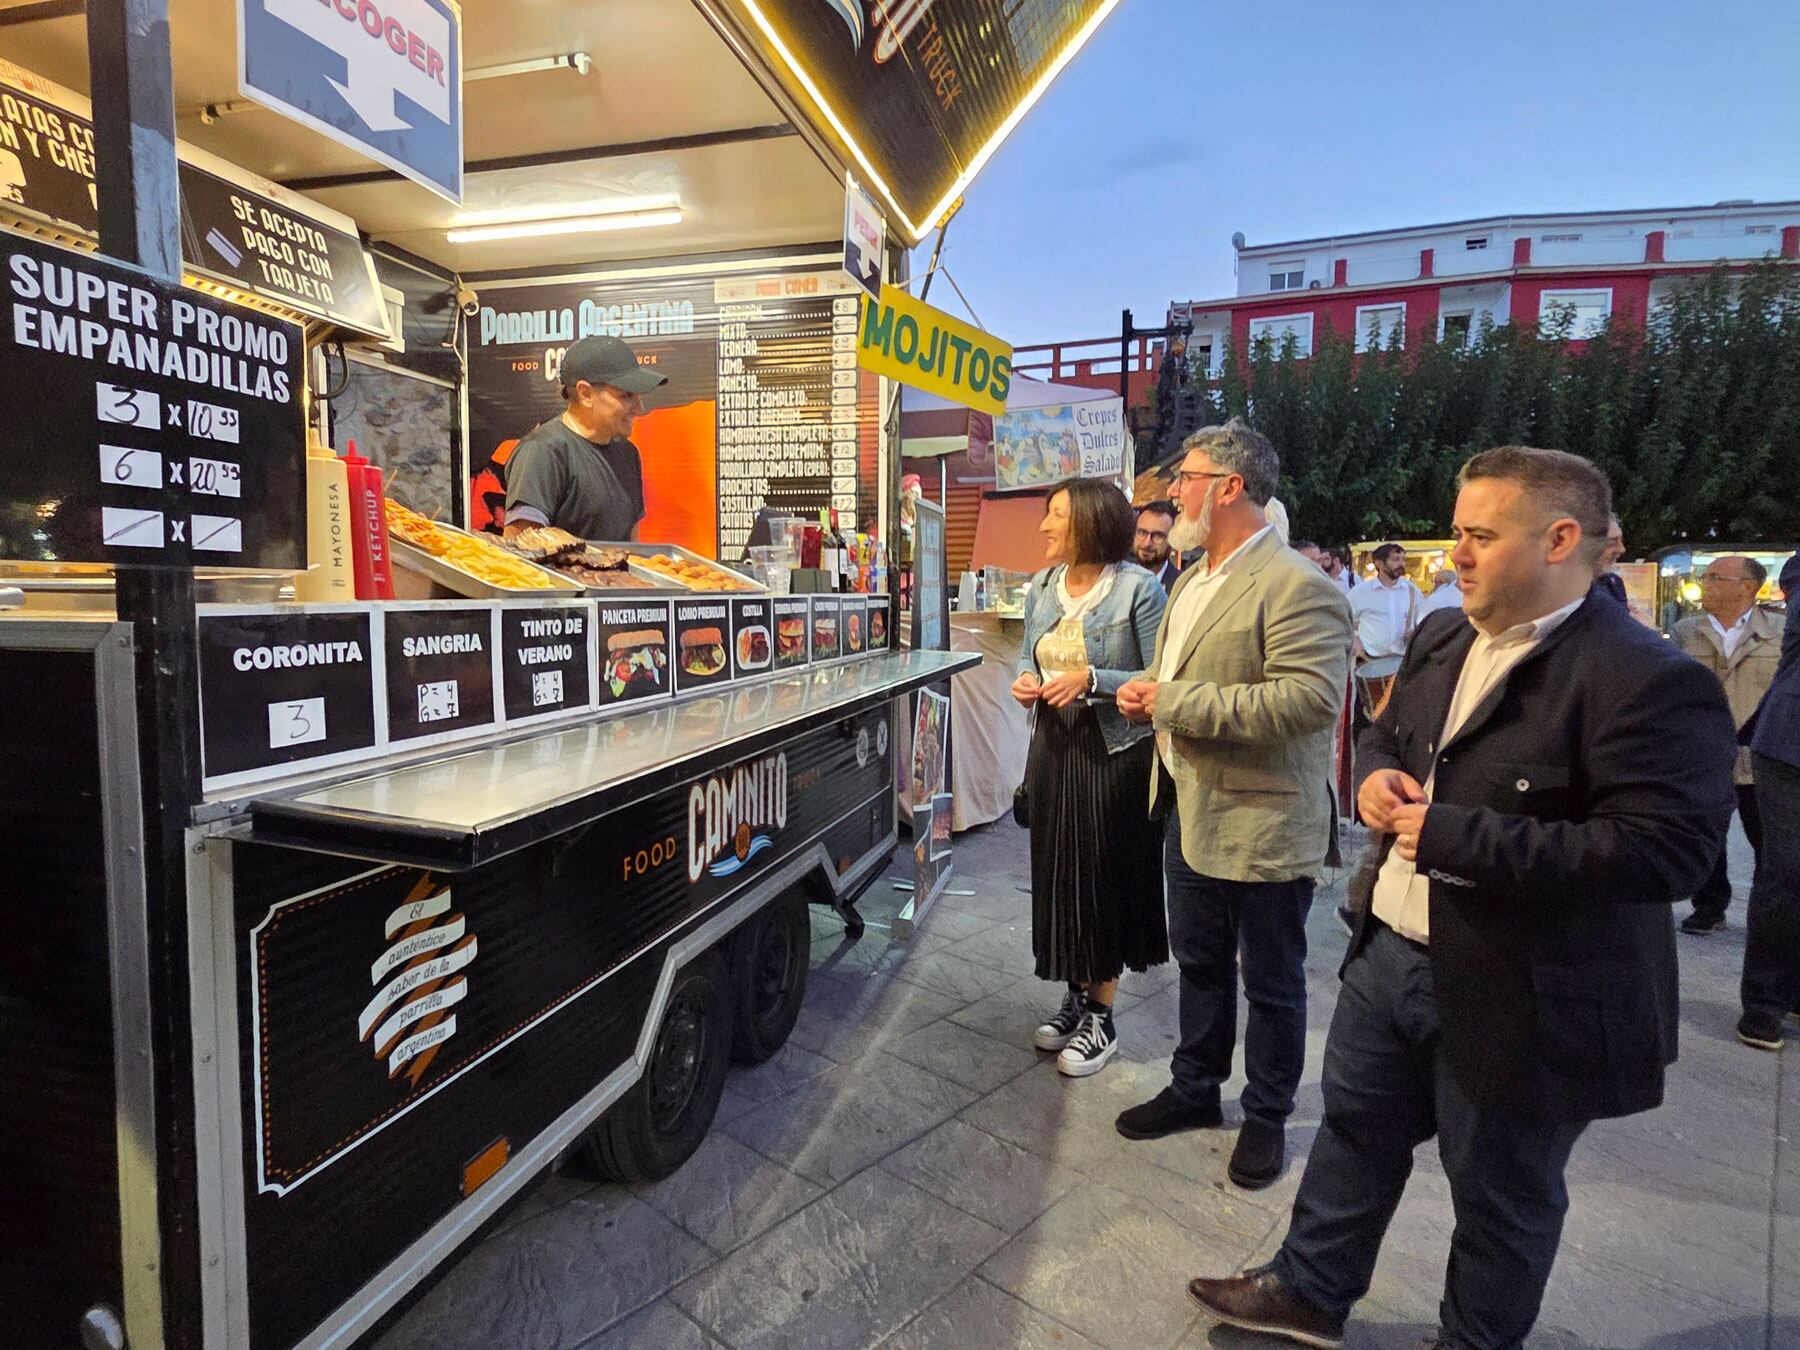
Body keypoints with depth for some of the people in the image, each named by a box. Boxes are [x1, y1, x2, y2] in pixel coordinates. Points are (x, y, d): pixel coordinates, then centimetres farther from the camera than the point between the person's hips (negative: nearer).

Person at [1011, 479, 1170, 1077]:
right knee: (1057, 872, 13)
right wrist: (1026, 681, -4)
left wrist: (1091, 681, -24)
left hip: (1113, 753, -6)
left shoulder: (1137, 588, -13)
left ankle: (1101, 1017, 21)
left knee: (1105, 878, 4)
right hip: (1053, 747, 6)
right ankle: (1077, 994, 32)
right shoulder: (1042, 587, 6)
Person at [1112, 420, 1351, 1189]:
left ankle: (1267, 1117, 34)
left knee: (1271, 983, 13)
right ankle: (1195, 1089, 41)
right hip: (1191, 811, 9)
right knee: (1199, 965, 22)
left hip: (1261, 826, -8)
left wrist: (1173, 702, -26)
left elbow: (1311, 697, -30)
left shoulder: (1295, 587, -19)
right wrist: (1148, 696, -1)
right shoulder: (1192, 580, 11)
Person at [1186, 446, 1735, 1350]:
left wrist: (1453, 834, -28)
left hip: (1521, 1000, -7)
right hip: (1390, 953, 8)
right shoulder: (1443, 638, 4)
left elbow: (1668, 850, -28)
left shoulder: (1650, 681, -21)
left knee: (1500, 1192, 18)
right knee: (1353, 1130, 23)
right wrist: (1377, 774, -6)